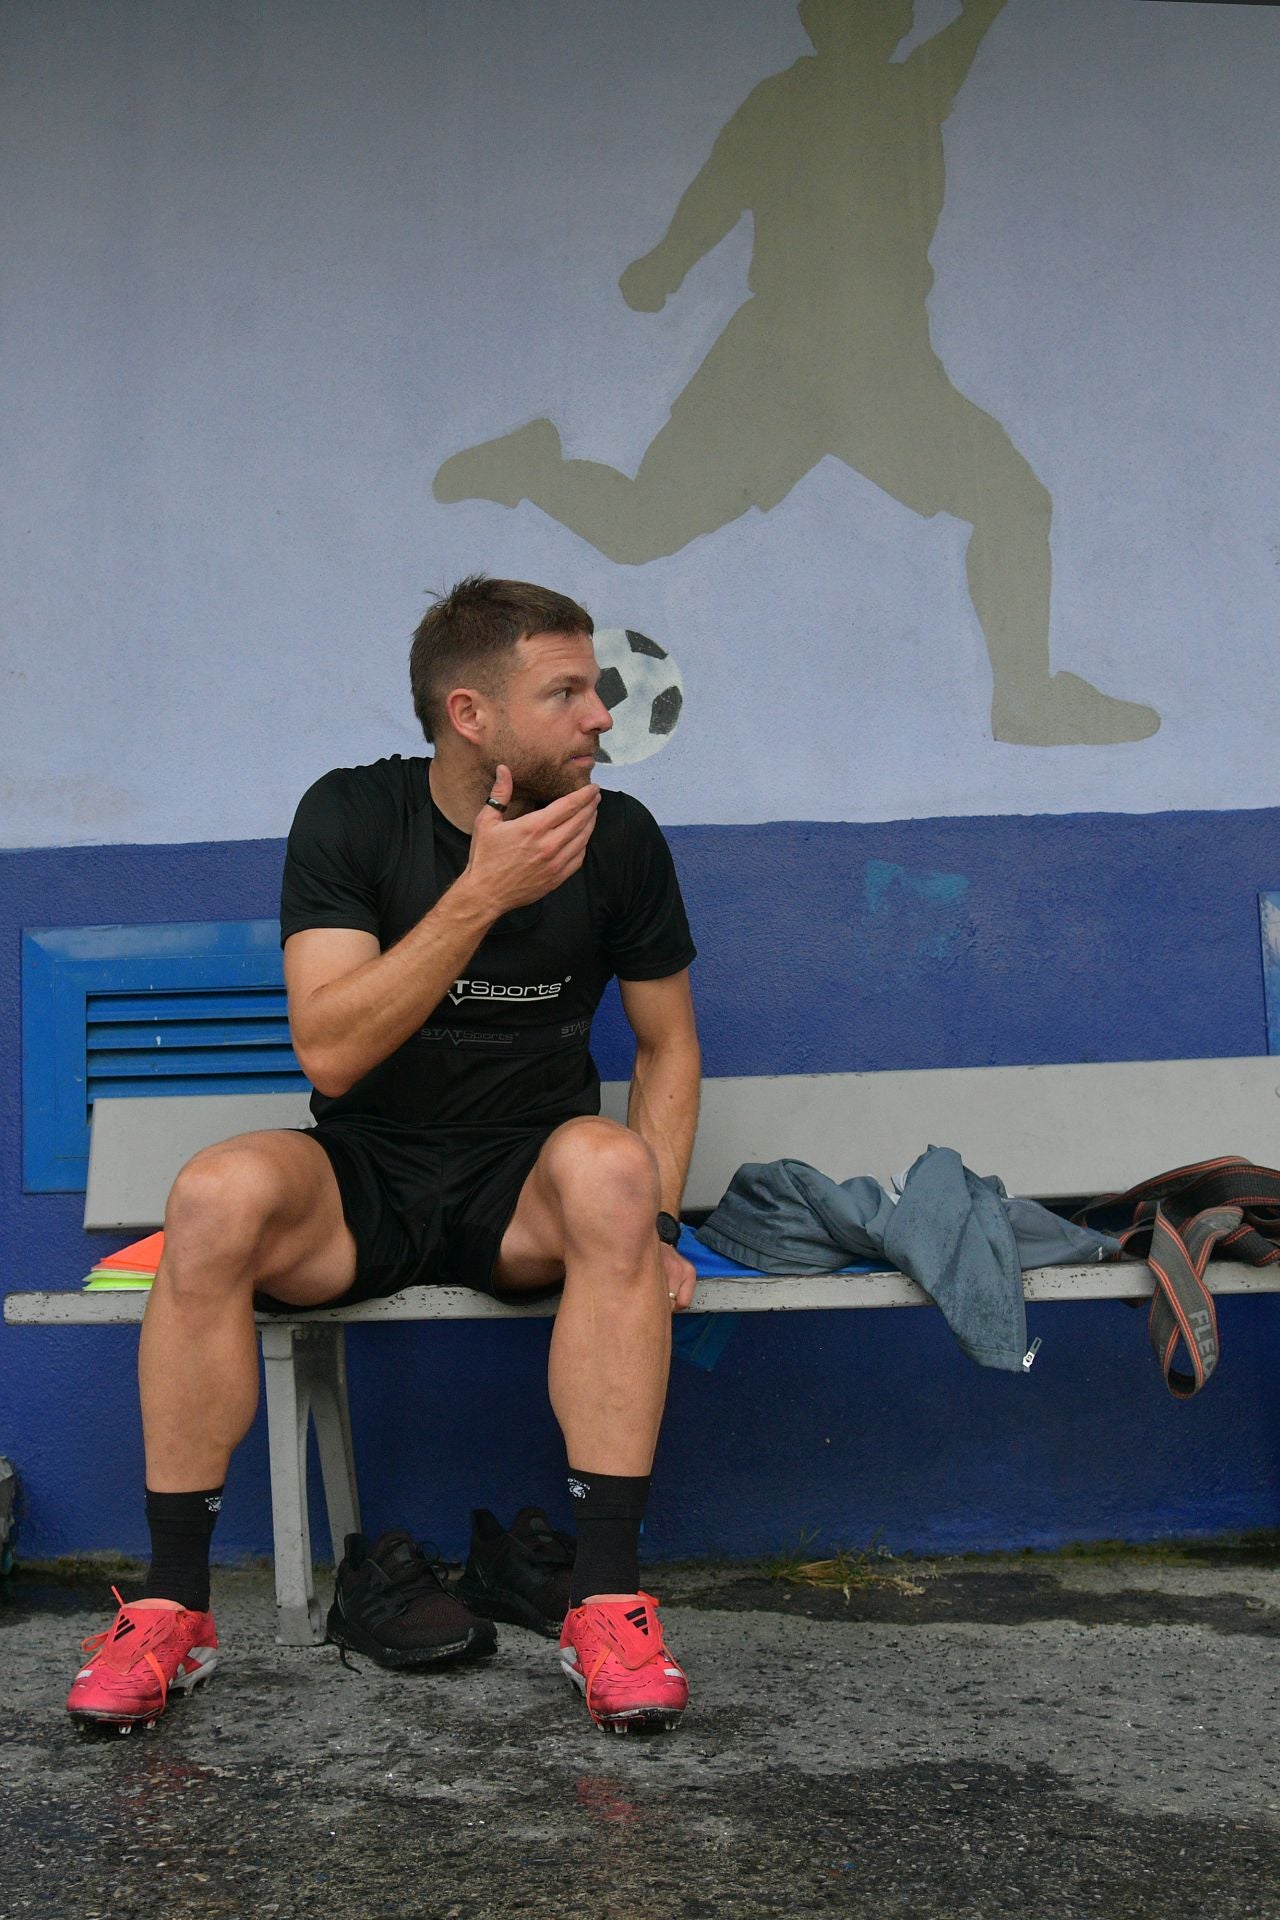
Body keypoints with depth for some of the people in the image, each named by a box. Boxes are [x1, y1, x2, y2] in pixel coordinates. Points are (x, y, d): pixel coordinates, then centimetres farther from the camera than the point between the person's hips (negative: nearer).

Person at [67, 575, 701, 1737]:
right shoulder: (352, 816, -7)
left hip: (524, 1196, 1)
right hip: (364, 1184, 0)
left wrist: (649, 1223, -7)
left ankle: (609, 1599, -30)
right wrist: (481, 895, -26)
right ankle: (174, 1606, -19)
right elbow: (330, 1053, -18)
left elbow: (669, 1044, 8)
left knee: (607, 1165, -34)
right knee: (217, 1194, -32)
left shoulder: (617, 836, -2)